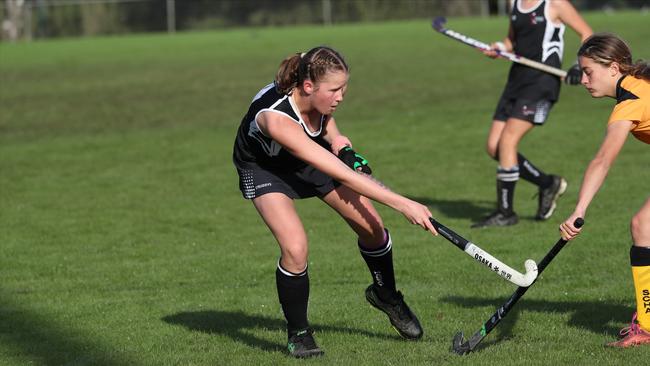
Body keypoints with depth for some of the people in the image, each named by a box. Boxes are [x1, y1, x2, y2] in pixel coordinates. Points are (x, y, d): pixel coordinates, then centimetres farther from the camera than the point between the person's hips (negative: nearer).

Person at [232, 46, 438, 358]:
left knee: (371, 224, -4)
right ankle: (297, 333, -1)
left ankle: (385, 294, 26)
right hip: (264, 168, -6)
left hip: (315, 151, 6)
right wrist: (401, 204, -44)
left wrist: (341, 144, -13)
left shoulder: (319, 96, -24)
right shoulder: (276, 118, -43)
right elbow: (340, 174, -44)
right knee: (295, 247, -25)